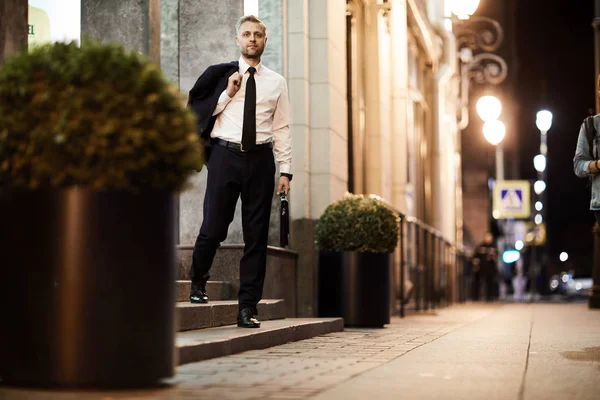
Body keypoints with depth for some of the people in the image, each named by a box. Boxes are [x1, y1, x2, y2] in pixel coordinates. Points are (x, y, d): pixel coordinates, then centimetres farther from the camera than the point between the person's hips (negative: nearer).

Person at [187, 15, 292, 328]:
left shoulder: (276, 83, 10)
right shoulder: (219, 76, 5)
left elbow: (281, 129, 9)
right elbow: (198, 115, 3)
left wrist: (286, 170, 3)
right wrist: (227, 94, -8)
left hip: (260, 159, 2)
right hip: (226, 154, -2)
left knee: (256, 235, 3)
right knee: (214, 228, -3)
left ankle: (247, 306, 10)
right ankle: (197, 282, 26)